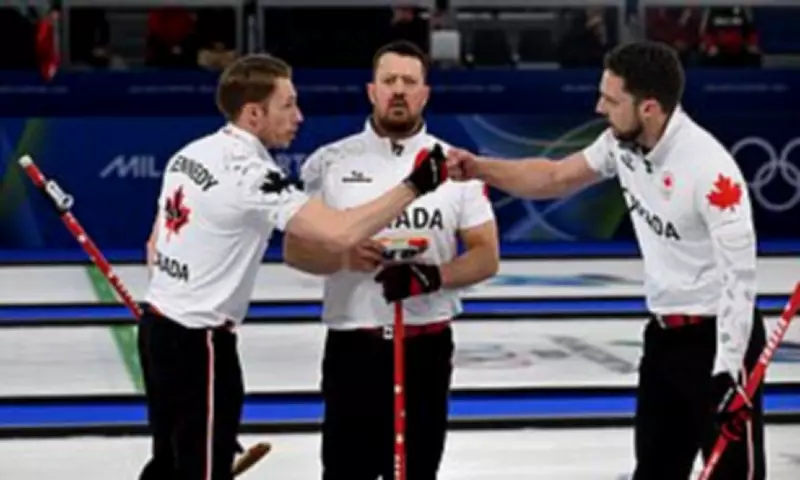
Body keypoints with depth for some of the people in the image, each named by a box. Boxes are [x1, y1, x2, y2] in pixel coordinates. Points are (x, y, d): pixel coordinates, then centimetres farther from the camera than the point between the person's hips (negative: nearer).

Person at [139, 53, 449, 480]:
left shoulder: (190, 154, 7)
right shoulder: (249, 172, -21)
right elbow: (339, 233, -30)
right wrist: (413, 186, -24)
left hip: (159, 327, 9)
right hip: (199, 341, -9)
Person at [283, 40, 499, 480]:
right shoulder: (330, 162, 0)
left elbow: (486, 257, 1)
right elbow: (295, 249, 2)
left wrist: (433, 276, -18)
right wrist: (344, 257, -19)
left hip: (426, 348, 1)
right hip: (352, 347, -1)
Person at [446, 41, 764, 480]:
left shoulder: (709, 168, -25)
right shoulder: (623, 142, -2)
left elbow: (739, 274, -24)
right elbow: (557, 178, 13)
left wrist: (727, 371, -25)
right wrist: (478, 168, 1)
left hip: (720, 336, -8)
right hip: (664, 334, 8)